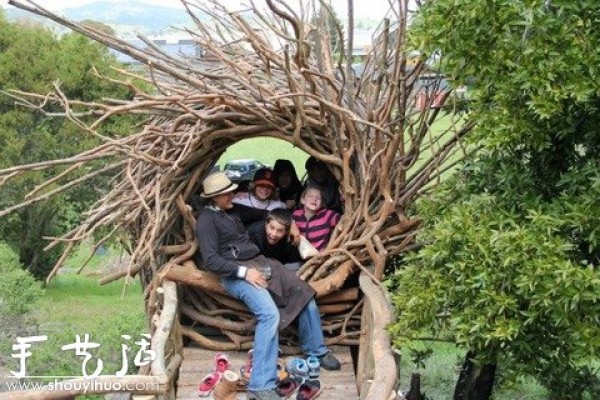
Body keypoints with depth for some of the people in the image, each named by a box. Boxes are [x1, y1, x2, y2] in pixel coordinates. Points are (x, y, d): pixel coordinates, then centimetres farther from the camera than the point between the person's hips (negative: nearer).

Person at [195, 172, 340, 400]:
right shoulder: (206, 221, -8)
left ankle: (316, 351, 21)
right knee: (269, 314, -31)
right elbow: (210, 260, -16)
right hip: (236, 273, -9)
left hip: (258, 262, 9)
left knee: (304, 293, 0)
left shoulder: (232, 211, 17)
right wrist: (244, 272, -21)